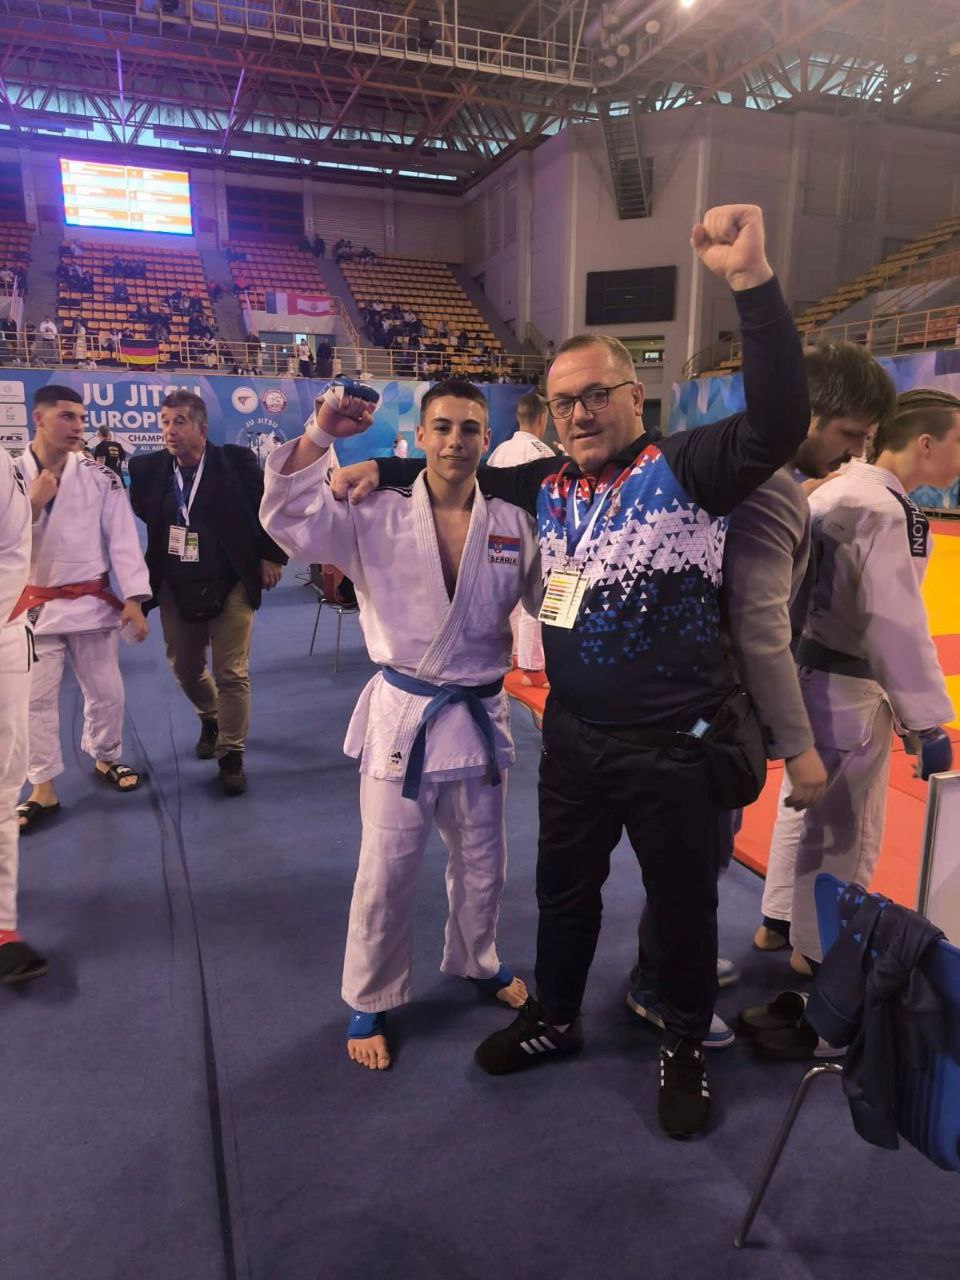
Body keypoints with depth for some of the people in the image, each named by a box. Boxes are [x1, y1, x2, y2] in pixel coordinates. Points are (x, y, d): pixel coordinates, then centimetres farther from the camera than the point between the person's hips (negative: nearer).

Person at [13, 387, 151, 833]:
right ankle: (43, 788, 16)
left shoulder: (99, 476, -3)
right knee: (35, 698, 4)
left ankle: (107, 757, 36)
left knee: (106, 691, 11)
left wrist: (134, 601, -11)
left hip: (92, 602, 0)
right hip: (34, 605, 0)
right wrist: (33, 503, -18)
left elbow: (122, 538, -5)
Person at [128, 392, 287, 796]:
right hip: (176, 590, 4)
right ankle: (210, 719, 49)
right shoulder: (149, 467, -2)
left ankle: (231, 756, 14)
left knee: (232, 674, 0)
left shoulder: (235, 461, -11)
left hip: (230, 586, -4)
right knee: (185, 669, 18)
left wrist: (272, 556, -5)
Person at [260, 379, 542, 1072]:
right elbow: (289, 520, -19)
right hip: (402, 716, -2)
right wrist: (320, 436, -27)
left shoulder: (513, 523, -2)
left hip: (481, 715, 3)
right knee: (387, 871, 7)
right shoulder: (376, 516, -8)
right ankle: (370, 1002, 31)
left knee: (482, 861, 20)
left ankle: (477, 962, 48)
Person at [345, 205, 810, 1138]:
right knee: (563, 889, 23)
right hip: (573, 737, 6)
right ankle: (554, 1019, 48)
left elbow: (781, 422, -28)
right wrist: (385, 468, 8)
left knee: (683, 909, 15)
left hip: (676, 746, -5)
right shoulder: (552, 484, 5)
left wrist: (751, 280, -35)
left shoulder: (683, 467, -12)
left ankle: (685, 1049, 41)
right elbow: (473, 470, 19)